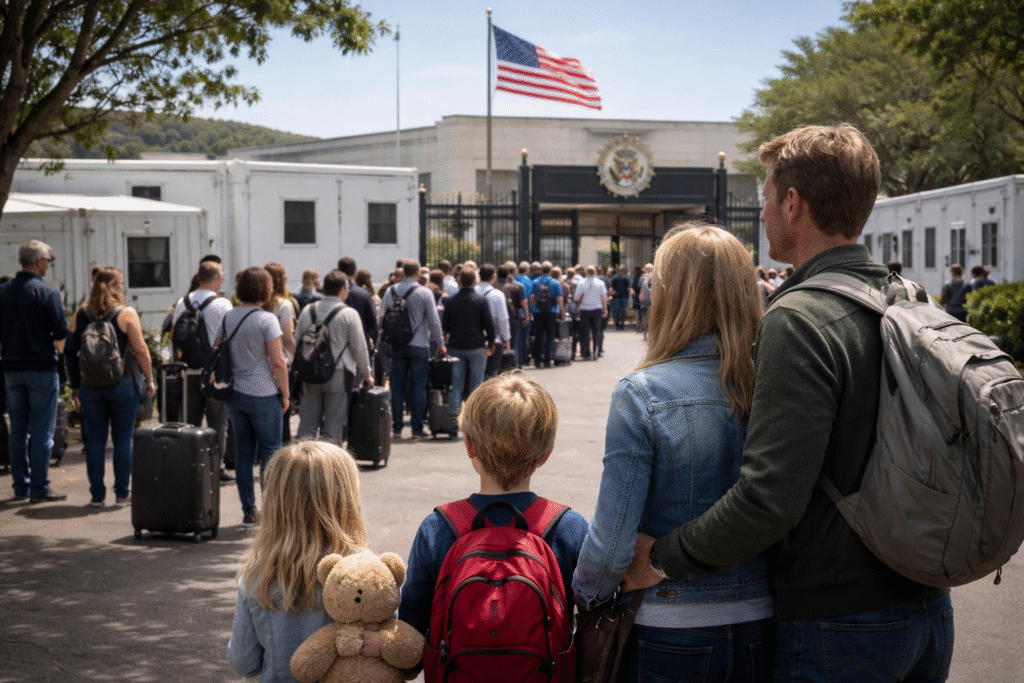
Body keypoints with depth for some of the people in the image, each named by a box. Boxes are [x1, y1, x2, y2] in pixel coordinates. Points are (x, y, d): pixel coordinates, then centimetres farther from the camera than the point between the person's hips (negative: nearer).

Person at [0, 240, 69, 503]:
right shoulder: (47, 293, -11)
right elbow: (61, 336, -12)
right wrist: (64, 354, 6)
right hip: (41, 368, -5)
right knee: (42, 430, -1)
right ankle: (40, 488, 0)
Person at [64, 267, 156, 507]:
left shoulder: (81, 315, 4)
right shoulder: (127, 314, -6)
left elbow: (69, 351, 6)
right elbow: (140, 350, -9)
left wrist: (75, 385, 13)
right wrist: (149, 380, 1)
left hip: (90, 386, 3)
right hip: (123, 384, -3)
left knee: (95, 440, 7)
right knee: (122, 440, 4)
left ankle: (97, 494, 10)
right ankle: (122, 494, 6)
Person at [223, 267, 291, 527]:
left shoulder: (228, 317, 5)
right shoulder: (266, 319, -13)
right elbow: (278, 362, -15)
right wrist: (285, 394, -5)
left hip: (234, 395, 6)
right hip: (263, 395, -6)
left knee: (243, 453, 9)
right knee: (270, 452, 4)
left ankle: (249, 512, 13)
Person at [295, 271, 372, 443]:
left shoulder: (307, 310, 5)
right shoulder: (349, 313, -8)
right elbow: (359, 347, -6)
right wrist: (367, 374, 5)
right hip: (338, 372, -4)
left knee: (307, 422, 10)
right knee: (333, 424, 3)